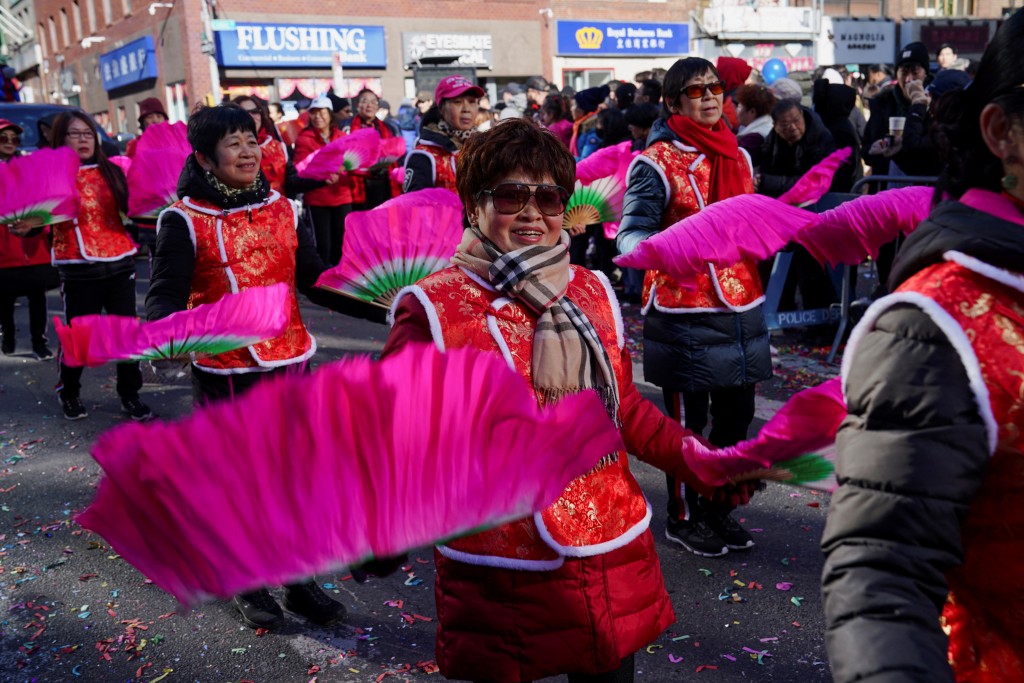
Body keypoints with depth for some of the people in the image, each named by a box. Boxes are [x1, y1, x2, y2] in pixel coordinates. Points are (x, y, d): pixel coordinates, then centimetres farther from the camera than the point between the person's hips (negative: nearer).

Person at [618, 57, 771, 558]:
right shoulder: (657, 161, -9)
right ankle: (683, 517, 24)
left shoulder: (737, 155, 13)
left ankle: (717, 507, 34)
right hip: (684, 313, -7)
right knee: (687, 421, 5)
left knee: (736, 416, 15)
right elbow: (631, 233, -17)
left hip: (741, 306, 7)